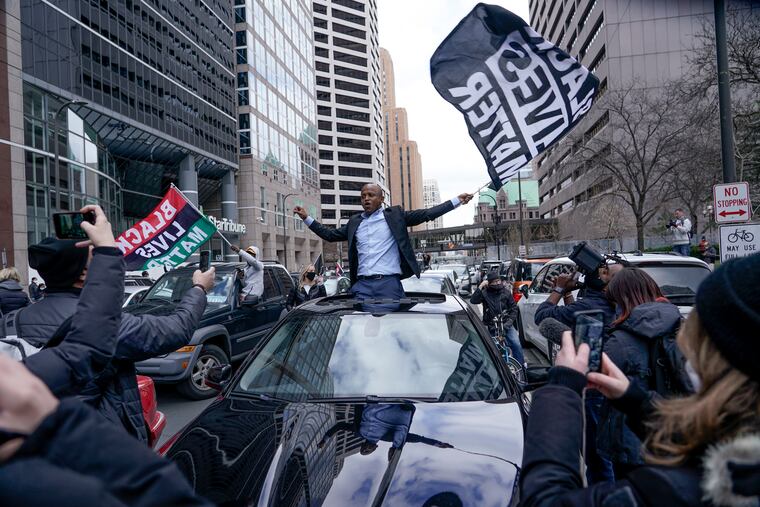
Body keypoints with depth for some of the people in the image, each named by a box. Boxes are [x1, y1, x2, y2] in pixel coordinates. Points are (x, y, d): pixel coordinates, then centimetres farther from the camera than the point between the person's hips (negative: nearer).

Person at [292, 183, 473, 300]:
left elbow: (426, 214, 4)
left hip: (389, 283, -3)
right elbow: (330, 235, 22)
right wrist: (306, 218, 20)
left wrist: (457, 200, 0)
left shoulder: (394, 215, 7)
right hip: (362, 285, 3)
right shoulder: (354, 222, 17)